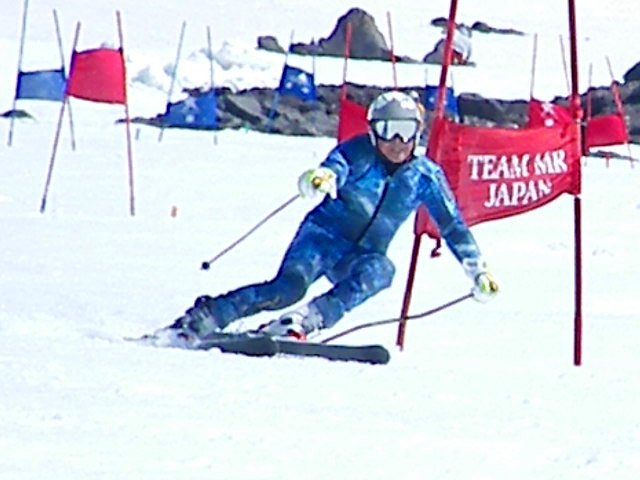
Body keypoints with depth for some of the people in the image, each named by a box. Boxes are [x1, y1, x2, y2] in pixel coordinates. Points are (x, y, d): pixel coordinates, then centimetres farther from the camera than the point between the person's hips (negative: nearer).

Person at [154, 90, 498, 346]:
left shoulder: (425, 176, -2)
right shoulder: (356, 154, -10)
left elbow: (452, 226, 7)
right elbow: (335, 169, -31)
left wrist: (477, 271, 3)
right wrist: (321, 179, -56)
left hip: (363, 256, 3)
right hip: (324, 236, -3)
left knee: (379, 271, -34)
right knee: (289, 286, -30)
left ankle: (302, 322, -44)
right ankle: (202, 319, -26)